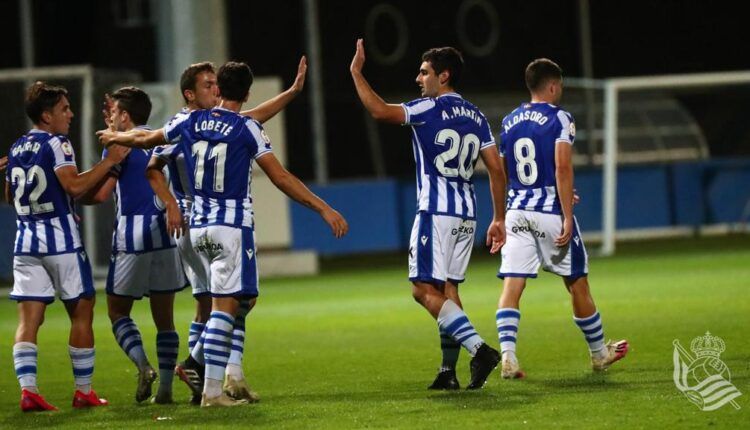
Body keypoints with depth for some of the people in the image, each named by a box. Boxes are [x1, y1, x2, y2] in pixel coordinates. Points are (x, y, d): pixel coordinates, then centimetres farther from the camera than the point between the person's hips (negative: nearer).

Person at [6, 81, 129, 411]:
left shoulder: (16, 149, 13)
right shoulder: (56, 144, -9)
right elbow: (75, 186, -21)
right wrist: (108, 162, -13)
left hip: (26, 241, 6)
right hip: (60, 241, -6)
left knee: (28, 319, 0)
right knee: (81, 313, 6)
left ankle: (28, 390, -13)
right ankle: (84, 391, 9)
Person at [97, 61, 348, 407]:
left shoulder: (191, 123, 6)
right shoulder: (247, 128, -8)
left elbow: (146, 139, 23)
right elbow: (280, 177, -12)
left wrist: (114, 137, 44)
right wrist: (324, 209, -10)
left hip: (199, 227, 6)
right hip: (232, 226, -6)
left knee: (235, 301, 18)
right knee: (225, 306, -7)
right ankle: (212, 390, -11)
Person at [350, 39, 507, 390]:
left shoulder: (430, 109, -8)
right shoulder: (476, 117, 13)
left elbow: (379, 110, -15)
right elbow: (496, 170, 11)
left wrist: (356, 72, -4)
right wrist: (499, 219, 16)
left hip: (436, 212, -8)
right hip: (466, 215, 8)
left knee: (425, 290, -7)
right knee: (447, 289, 12)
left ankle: (479, 348, -20)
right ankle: (449, 370, 8)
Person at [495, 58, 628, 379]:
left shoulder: (509, 123, 13)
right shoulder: (559, 119, -6)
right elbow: (562, 168, -16)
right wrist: (567, 217, -17)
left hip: (516, 210, 4)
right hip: (550, 211, -4)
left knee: (512, 285, -2)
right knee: (577, 283, 10)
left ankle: (507, 355, -18)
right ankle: (599, 353, 25)